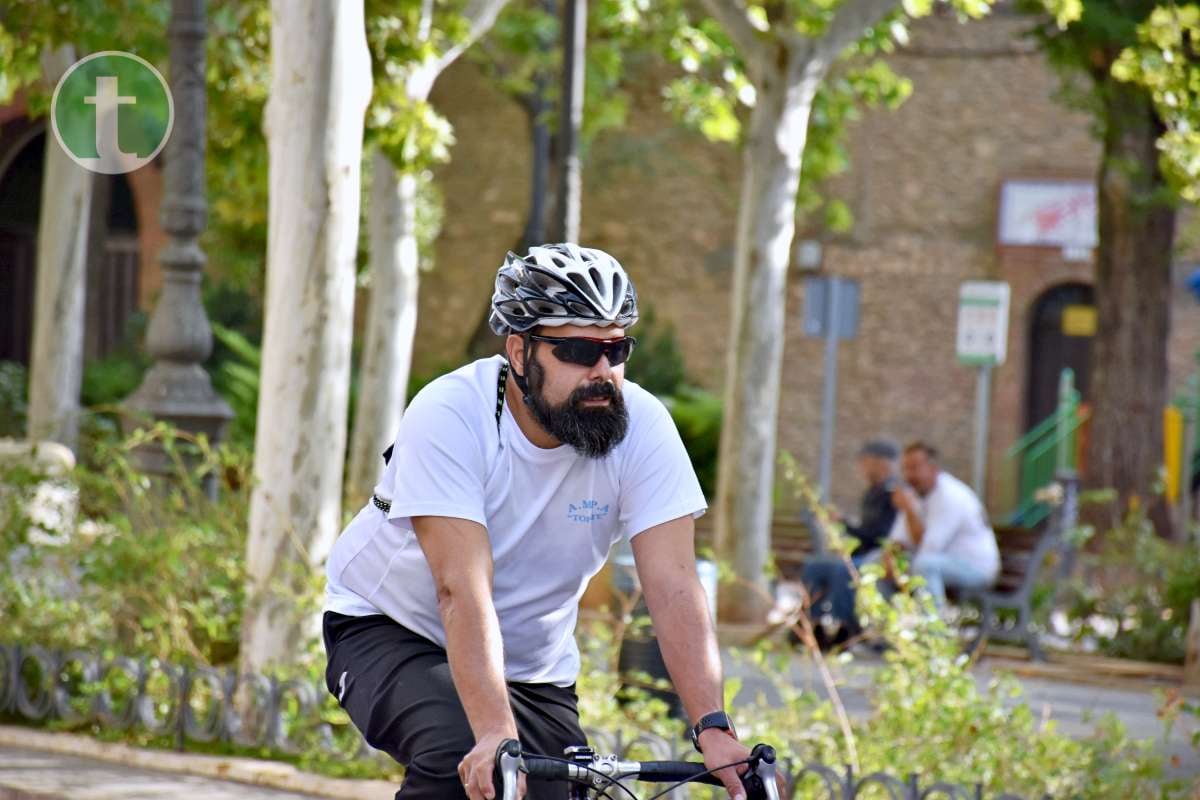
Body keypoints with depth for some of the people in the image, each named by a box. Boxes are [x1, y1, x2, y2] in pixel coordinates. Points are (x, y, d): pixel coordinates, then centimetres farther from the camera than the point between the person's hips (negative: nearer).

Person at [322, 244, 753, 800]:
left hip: (532, 665, 4)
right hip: (392, 631, -4)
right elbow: (463, 591, -36)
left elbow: (672, 587, -25)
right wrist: (496, 734, -48)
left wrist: (712, 730, -38)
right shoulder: (447, 416, -28)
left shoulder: (642, 427, -18)